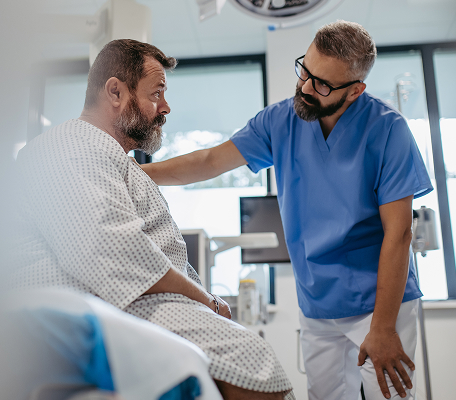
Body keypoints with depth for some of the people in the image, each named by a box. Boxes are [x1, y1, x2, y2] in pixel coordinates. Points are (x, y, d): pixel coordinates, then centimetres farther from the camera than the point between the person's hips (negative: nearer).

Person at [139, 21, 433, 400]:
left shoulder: (387, 129, -12)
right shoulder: (280, 120, -1)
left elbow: (398, 232, -14)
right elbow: (213, 160, 2)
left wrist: (383, 328, -15)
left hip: (380, 300, -3)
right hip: (316, 304, 4)